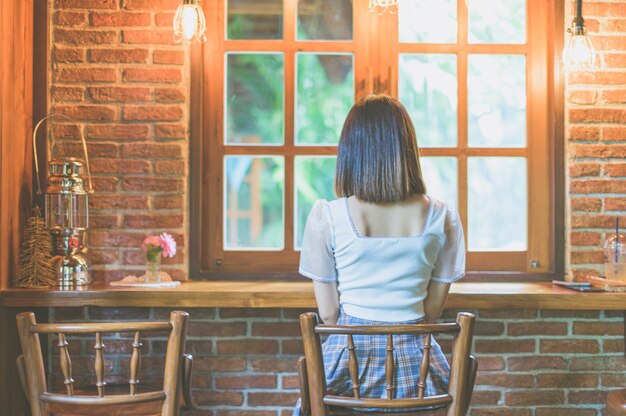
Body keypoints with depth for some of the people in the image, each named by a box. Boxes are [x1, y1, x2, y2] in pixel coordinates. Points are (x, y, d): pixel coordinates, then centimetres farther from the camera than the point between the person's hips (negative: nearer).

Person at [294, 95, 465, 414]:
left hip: (348, 358, -1)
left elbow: (328, 312, -3)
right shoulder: (442, 218, -4)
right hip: (415, 360, 1)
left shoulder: (325, 217, -9)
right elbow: (432, 310, 3)